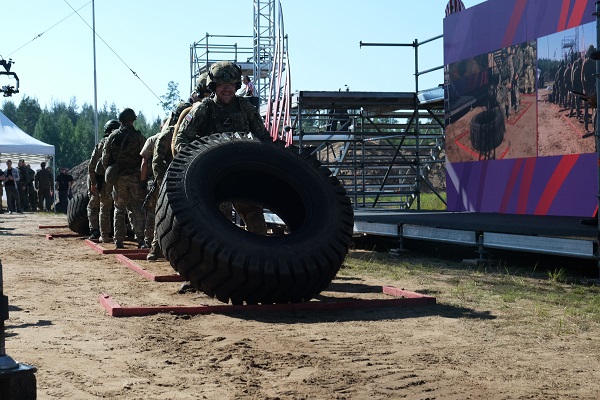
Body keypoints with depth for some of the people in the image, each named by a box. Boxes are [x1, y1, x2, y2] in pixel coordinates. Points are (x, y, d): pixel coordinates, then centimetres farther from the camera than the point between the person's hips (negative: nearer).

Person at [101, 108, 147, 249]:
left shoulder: (112, 137, 2)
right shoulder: (138, 137, -6)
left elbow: (105, 159, 4)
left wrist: (110, 172, 17)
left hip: (118, 178, 2)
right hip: (135, 177, -2)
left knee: (119, 209, 10)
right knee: (138, 209, 1)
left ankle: (118, 241, 9)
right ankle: (141, 239, -4)